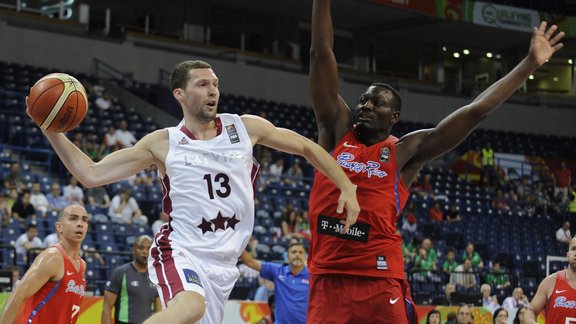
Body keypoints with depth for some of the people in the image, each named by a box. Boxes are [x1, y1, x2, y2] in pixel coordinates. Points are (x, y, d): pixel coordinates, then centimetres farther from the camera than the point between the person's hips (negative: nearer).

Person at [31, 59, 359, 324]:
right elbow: (91, 174, -1)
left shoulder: (245, 128, 5)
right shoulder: (163, 143, 0)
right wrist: (53, 132, -12)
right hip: (181, 252, -5)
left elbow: (307, 147, 15)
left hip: (223, 265, 5)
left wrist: (347, 187, 6)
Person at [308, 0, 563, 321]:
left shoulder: (406, 151, 6)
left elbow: (474, 112, 4)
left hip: (381, 282, -2)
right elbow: (321, 55, 6)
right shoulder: (337, 131, 11)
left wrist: (530, 64, 3)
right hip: (328, 278, 2)